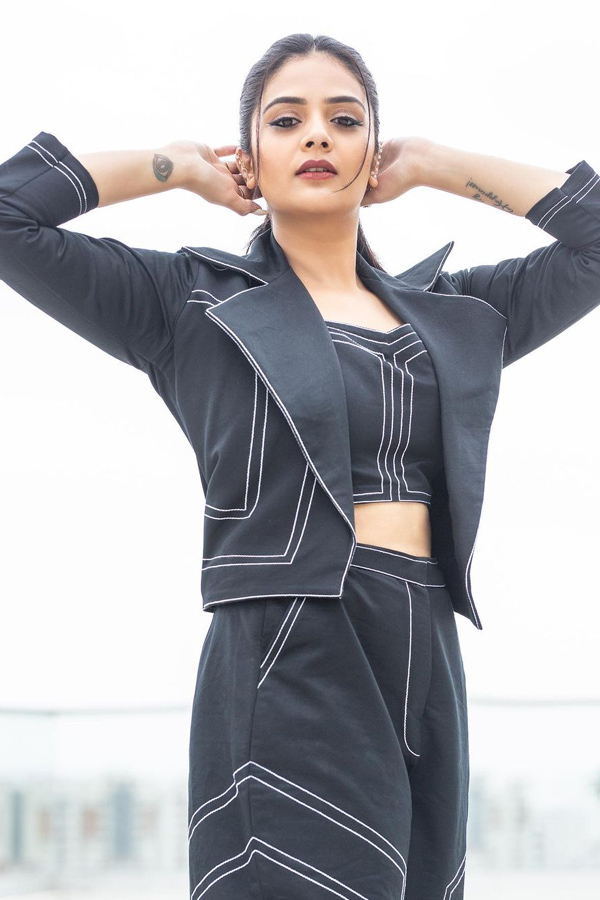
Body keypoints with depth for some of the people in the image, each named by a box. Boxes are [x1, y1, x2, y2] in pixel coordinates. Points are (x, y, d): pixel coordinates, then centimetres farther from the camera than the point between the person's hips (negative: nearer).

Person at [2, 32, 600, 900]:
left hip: (427, 673, 5)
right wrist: (174, 166, 11)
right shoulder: (192, 304, 8)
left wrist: (439, 166, 19)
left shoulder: (455, 314, 19)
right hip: (289, 666, -5)